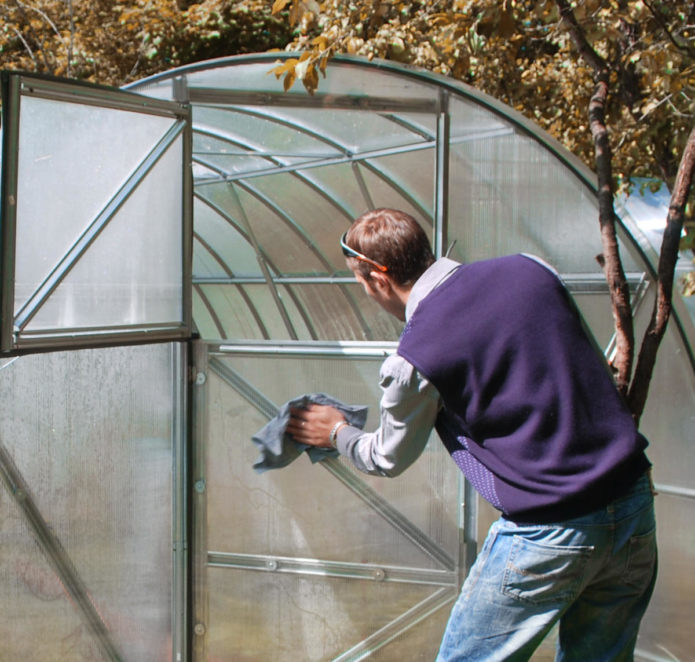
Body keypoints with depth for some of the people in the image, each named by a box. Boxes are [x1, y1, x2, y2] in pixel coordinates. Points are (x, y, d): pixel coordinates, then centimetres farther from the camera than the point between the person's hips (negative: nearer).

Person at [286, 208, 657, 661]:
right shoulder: (531, 271, 2)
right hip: (636, 506, 6)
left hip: (548, 535, -6)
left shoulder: (414, 360, -12)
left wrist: (337, 432, 28)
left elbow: (389, 459, 9)